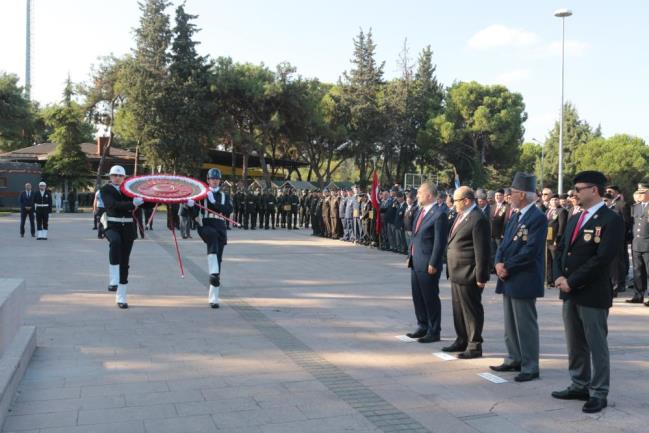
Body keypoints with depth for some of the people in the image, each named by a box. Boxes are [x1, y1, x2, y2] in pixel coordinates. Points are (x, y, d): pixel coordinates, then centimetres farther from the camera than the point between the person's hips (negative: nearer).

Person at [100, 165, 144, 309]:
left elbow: (139, 203, 14)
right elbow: (113, 204, -17)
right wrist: (132, 204, -27)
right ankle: (113, 280, -34)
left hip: (128, 228, 4)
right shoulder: (106, 189, 1)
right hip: (112, 225, -3)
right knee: (115, 241, -38)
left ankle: (121, 297, 14)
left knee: (124, 263, 5)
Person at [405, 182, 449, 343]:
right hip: (415, 263, 9)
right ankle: (422, 327, 29)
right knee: (417, 297, 16)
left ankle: (434, 332, 14)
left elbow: (439, 242, -17)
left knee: (430, 298, 2)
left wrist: (433, 264, -18)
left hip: (428, 265, -9)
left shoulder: (439, 215, -15)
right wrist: (410, 255, 15)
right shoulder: (420, 211, 12)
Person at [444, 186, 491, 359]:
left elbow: (482, 251, -19)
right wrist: (451, 269, 16)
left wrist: (481, 277, -18)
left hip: (468, 274, -9)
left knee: (472, 310, 2)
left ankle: (475, 346, 14)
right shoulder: (461, 215, 12)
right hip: (456, 272, 9)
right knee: (458, 308, 18)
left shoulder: (479, 219, -17)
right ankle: (461, 341, 32)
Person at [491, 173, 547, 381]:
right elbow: (505, 243, 14)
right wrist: (499, 262, -4)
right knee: (510, 324, 16)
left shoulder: (538, 218, -14)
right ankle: (514, 360, 28)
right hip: (508, 279, 9)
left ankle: (530, 367, 9)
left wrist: (507, 267, -15)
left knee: (526, 325, -1)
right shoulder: (516, 216, 15)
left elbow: (530, 250, -20)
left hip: (524, 281, -9)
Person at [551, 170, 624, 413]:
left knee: (596, 345, 2)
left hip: (593, 294, -8)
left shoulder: (611, 220, -11)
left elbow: (602, 258, -19)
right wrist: (559, 277, -3)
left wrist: (572, 281, -17)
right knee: (575, 344, 15)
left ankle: (598, 393, 13)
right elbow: (561, 250, 15)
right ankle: (579, 385, 27)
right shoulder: (575, 219, 16)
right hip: (570, 292, 8)